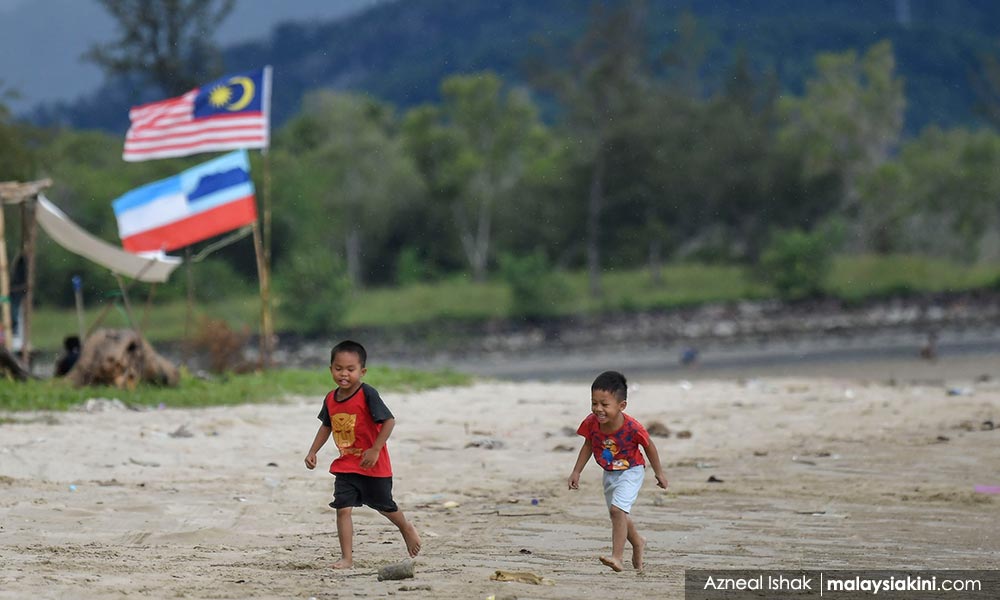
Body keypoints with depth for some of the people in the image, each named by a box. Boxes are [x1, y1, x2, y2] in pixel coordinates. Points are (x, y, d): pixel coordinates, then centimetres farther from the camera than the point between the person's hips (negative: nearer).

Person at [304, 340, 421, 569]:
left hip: (373, 464, -4)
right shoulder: (331, 399, 0)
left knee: (384, 505, 14)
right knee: (343, 508, -8)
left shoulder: (367, 394, -20)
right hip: (346, 465, 4)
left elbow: (389, 421, -21)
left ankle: (406, 528, 45)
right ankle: (347, 557, -4)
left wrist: (375, 450, -24)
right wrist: (313, 452, 9)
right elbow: (326, 426, 16)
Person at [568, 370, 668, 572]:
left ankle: (617, 557, -23)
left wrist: (659, 473, 0)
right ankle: (638, 542, 48)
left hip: (631, 471, -6)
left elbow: (649, 447, -12)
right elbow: (588, 446, 1)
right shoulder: (591, 423, -19)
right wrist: (576, 472, 1)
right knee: (620, 515, 20)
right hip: (609, 473, 6)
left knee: (617, 509, -24)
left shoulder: (632, 428, -31)